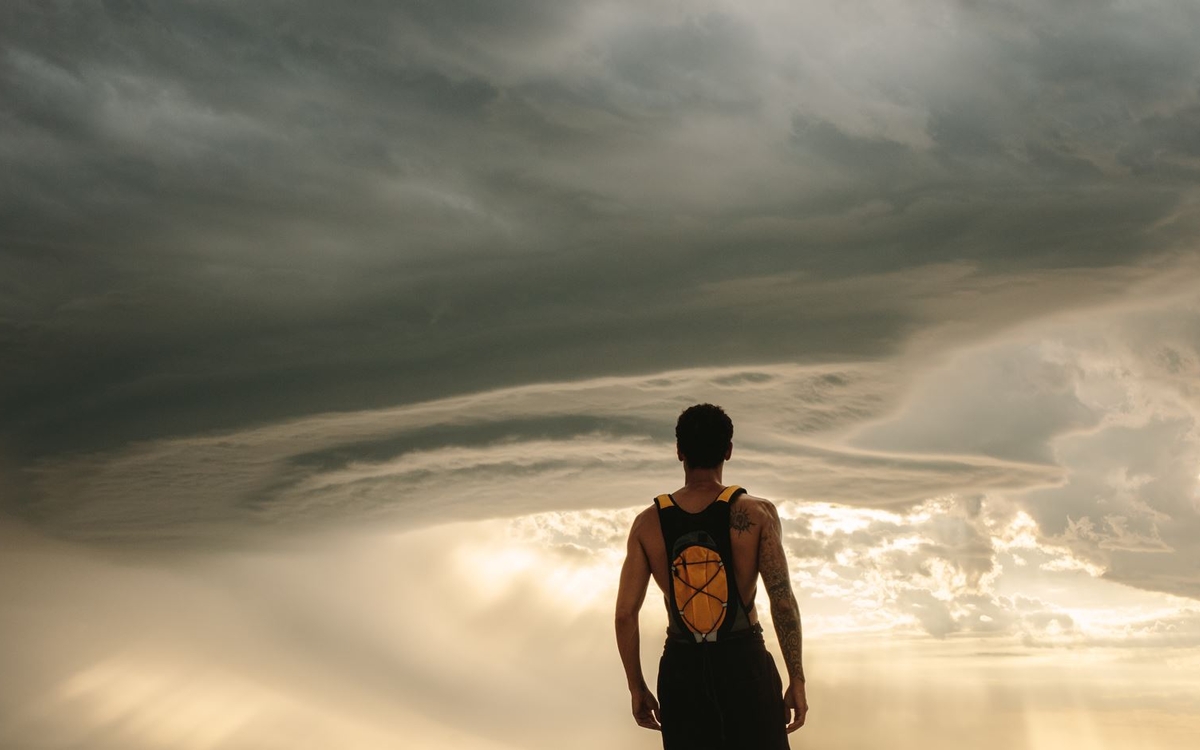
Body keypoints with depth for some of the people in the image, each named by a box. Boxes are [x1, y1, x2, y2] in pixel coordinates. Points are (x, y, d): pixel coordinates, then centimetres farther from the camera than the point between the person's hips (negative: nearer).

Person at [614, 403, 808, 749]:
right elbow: (783, 602, -12)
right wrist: (796, 681, -5)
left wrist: (637, 688, 8)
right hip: (744, 664, -2)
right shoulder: (757, 513, -7)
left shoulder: (648, 522, -1)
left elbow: (625, 613, -3)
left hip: (682, 669, 2)